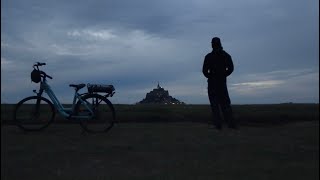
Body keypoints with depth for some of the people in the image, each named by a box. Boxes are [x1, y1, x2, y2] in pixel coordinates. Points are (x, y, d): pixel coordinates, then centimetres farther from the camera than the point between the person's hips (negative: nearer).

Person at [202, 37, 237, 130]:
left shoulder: (208, 56, -6)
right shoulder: (226, 55, 4)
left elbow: (204, 70, -7)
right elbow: (230, 68, 4)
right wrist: (223, 75, 14)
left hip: (212, 82, -3)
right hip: (223, 81, 3)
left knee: (214, 103, 1)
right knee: (225, 102, 10)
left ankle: (218, 124, -2)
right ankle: (231, 123, 4)